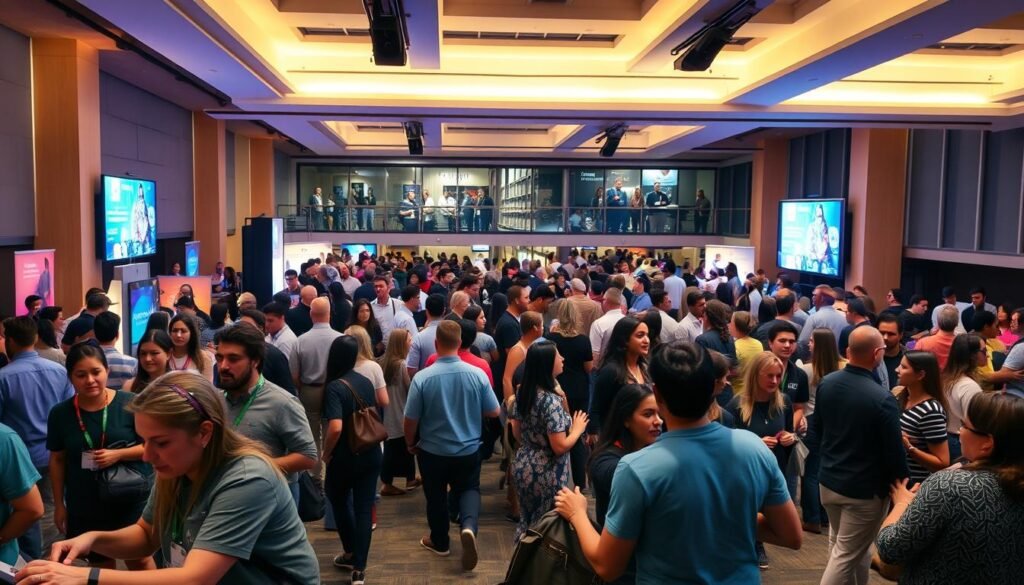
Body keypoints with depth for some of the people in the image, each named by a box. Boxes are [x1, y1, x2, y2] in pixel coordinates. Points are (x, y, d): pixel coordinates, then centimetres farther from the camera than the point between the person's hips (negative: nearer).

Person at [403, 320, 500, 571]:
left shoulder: (422, 377, -20)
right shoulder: (477, 374, -16)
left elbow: (411, 419, -11)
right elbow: (495, 412, -5)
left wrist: (411, 443, 8)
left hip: (432, 450, -1)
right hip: (469, 449, 1)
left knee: (436, 496, 20)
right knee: (469, 489, 20)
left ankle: (439, 542, 36)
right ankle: (469, 527, -6)